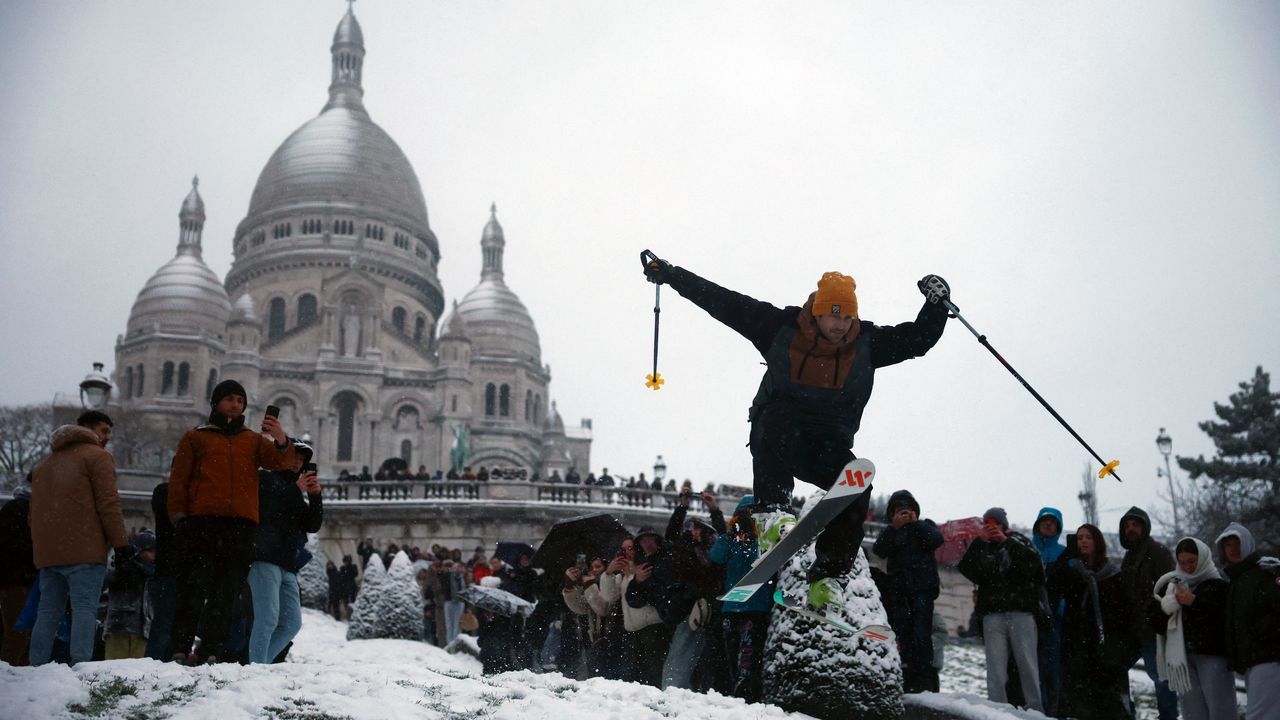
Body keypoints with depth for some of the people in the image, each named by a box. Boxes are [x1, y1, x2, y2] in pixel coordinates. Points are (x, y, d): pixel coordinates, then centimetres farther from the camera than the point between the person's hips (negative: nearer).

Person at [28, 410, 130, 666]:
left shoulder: (44, 464, 26)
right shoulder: (97, 456, 1)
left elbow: (35, 511, 25)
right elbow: (108, 504, -9)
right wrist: (120, 542, -8)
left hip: (47, 552, 7)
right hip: (83, 550, -7)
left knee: (47, 612, 9)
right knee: (85, 609, -11)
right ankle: (80, 666, -21)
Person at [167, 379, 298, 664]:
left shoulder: (253, 440, 20)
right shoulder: (195, 437, 17)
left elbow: (282, 462, 3)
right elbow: (178, 479, 10)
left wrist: (281, 441, -18)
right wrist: (178, 515, -3)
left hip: (241, 524, 2)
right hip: (202, 522, -2)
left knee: (226, 592, 0)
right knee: (194, 588, -7)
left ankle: (211, 652, 2)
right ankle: (179, 649, -6)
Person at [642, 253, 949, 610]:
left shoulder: (867, 342, 3)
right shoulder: (782, 328, -5)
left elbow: (920, 338, 7)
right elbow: (722, 301, -4)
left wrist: (936, 303, -10)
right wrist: (669, 273, -4)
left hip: (828, 445, 2)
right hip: (777, 436, -2)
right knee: (777, 419, -37)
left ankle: (828, 580, -19)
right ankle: (773, 512, -50)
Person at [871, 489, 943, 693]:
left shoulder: (925, 526, 17)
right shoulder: (889, 531, 18)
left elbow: (937, 540, -4)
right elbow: (879, 550, -2)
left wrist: (915, 523, -5)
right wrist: (894, 527, -11)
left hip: (922, 587, -2)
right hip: (898, 590, 2)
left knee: (922, 635, -14)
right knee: (902, 636, -5)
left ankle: (926, 682, -18)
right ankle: (907, 682, -6)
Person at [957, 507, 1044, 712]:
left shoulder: (1019, 541, 15)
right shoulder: (981, 547, 19)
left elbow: (1032, 563, -5)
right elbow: (966, 569, 2)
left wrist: (1006, 541, -11)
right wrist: (980, 541, -6)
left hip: (1021, 612, -1)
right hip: (993, 613, 1)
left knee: (1027, 662, -6)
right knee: (995, 665, -6)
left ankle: (1035, 709, -2)